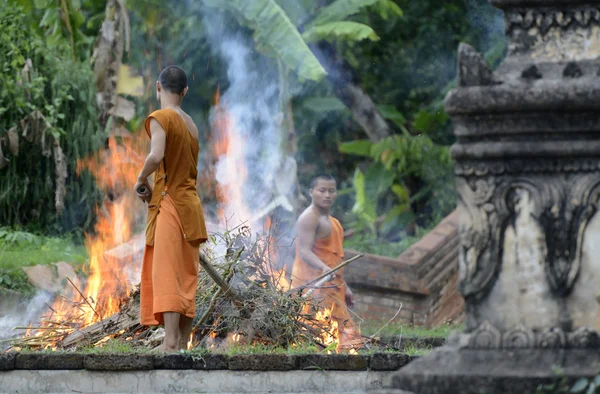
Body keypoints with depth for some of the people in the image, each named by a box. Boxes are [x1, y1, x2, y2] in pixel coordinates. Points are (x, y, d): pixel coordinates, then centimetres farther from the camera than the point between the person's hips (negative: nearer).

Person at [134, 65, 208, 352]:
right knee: (186, 276, 7)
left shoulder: (161, 118, -8)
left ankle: (170, 341, -21)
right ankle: (183, 343, 6)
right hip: (191, 203, 7)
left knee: (166, 272, -12)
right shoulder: (191, 124, 15)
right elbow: (190, 169, 14)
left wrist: (141, 180, -8)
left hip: (169, 203, -7)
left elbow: (156, 156, -25)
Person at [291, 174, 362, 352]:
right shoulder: (309, 218, -10)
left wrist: (344, 287, 29)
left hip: (330, 286, 10)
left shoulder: (330, 220, 21)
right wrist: (324, 268, -39)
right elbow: (304, 251, -23)